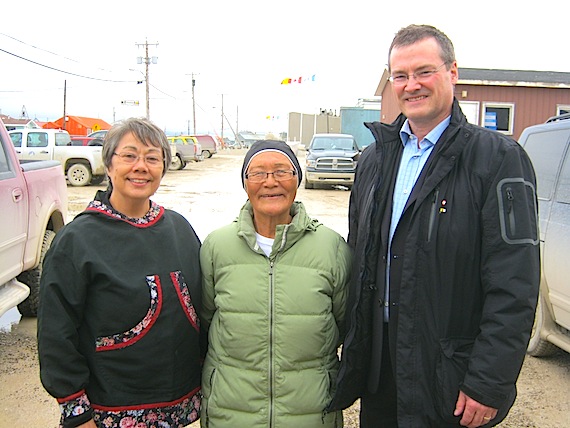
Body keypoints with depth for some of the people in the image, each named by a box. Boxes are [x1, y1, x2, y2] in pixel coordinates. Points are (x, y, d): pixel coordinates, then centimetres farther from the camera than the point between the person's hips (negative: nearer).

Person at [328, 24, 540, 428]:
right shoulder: (374, 159, 7)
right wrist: (352, 352, 9)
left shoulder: (499, 157, -11)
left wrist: (489, 383, -17)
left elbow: (515, 287, -15)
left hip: (448, 378, -5)